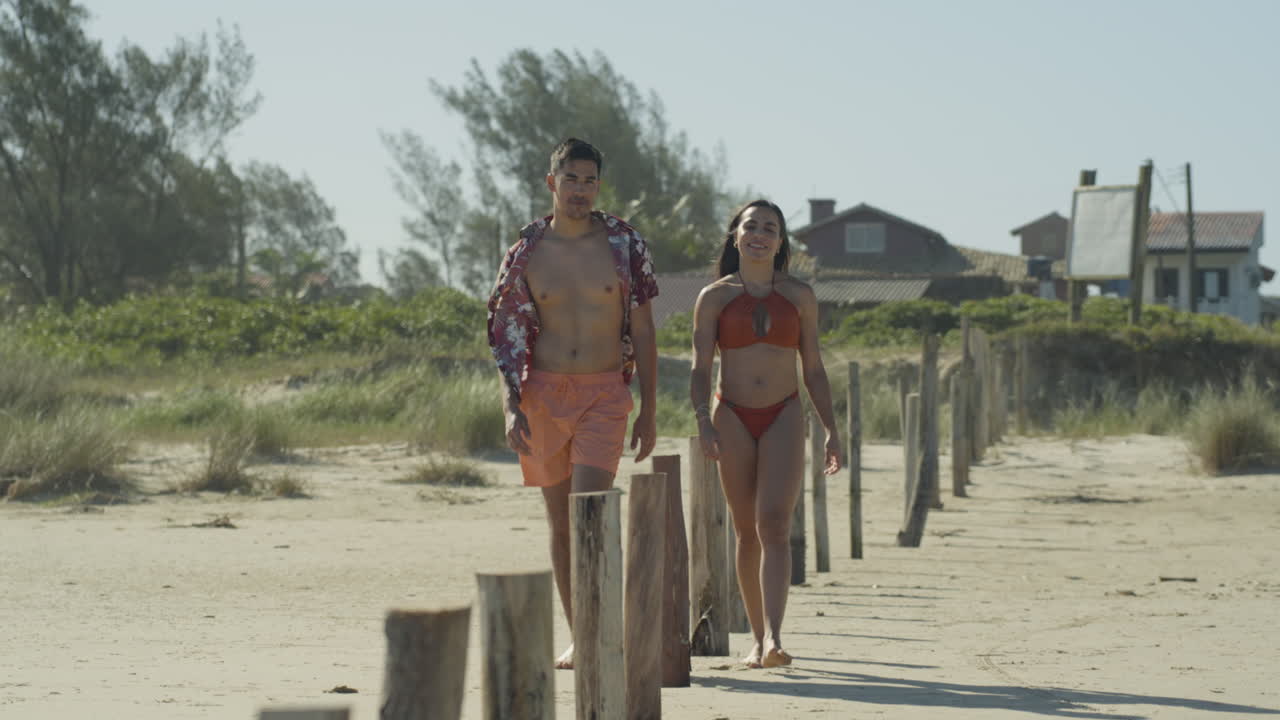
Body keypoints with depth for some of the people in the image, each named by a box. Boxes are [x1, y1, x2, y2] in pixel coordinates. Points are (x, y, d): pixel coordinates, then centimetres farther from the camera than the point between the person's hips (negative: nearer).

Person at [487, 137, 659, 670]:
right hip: (544, 393, 2)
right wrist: (511, 406, -7)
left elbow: (643, 331, 5)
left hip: (605, 393, -2)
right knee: (561, 521, 7)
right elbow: (507, 336, 6)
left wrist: (649, 410, 1)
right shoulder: (527, 251, 4)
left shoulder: (624, 245, 1)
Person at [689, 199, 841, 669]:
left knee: (774, 524, -17)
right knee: (748, 532, 6)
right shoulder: (714, 298, 4)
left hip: (784, 418, -1)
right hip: (733, 418, 1)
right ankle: (759, 639, 17)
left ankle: (774, 640, -28)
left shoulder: (799, 297, 8)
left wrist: (831, 430, 6)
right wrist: (703, 422, -16)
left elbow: (813, 370, 12)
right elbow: (700, 369, -1)